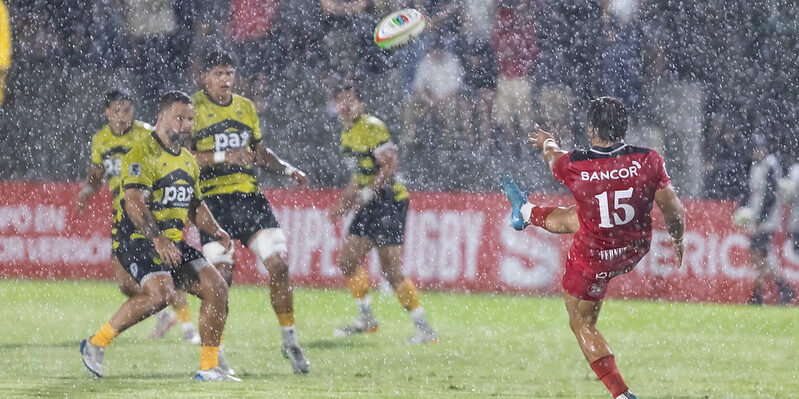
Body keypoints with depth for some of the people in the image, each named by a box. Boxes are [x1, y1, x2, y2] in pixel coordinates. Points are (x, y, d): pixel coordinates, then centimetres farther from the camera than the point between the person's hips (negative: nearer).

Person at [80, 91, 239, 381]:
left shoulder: (188, 161, 16)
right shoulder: (142, 155, -13)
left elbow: (195, 206, 27)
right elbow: (134, 202, -26)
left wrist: (216, 231, 8)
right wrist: (158, 239, -38)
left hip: (173, 243, 8)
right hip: (137, 239, -8)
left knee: (216, 288, -3)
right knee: (161, 292, -30)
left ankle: (209, 368, 6)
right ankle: (96, 343, -14)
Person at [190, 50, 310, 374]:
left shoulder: (246, 108, 15)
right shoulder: (192, 107, -3)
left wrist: (287, 169, 11)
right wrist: (222, 157, -20)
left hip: (248, 195, 5)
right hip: (212, 198, -5)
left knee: (279, 265, -4)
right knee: (220, 275, -12)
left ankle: (289, 341, 11)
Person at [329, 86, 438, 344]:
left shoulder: (372, 127, -14)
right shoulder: (347, 134, 15)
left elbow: (391, 165, -20)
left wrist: (367, 193, -25)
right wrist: (344, 202, 19)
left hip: (390, 201, -9)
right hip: (369, 206, 9)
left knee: (392, 272, -12)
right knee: (347, 262, 10)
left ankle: (425, 329, -6)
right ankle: (366, 320, 26)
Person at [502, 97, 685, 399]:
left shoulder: (574, 166, -25)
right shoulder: (648, 160, -23)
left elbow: (554, 158, 2)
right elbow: (674, 211, -14)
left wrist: (547, 144, 28)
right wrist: (678, 241, 8)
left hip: (593, 259, -4)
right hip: (636, 249, 4)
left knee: (583, 324, 17)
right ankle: (526, 213, 60)